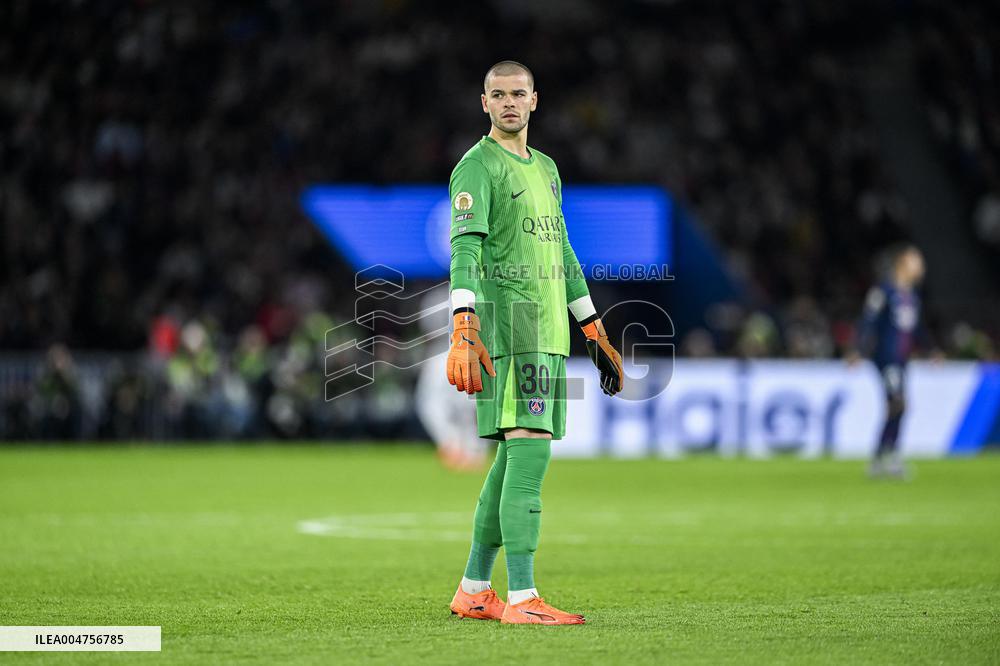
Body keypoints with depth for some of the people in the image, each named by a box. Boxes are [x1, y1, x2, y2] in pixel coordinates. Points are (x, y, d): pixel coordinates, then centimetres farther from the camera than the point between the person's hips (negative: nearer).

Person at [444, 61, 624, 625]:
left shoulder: (546, 169, 22)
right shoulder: (478, 167, -5)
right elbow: (465, 249, -16)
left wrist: (595, 333, 27)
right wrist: (464, 330, -28)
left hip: (549, 332, 8)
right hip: (506, 324, -8)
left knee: (515, 459, 9)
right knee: (529, 451, -16)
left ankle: (473, 591, 16)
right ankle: (521, 599, -19)